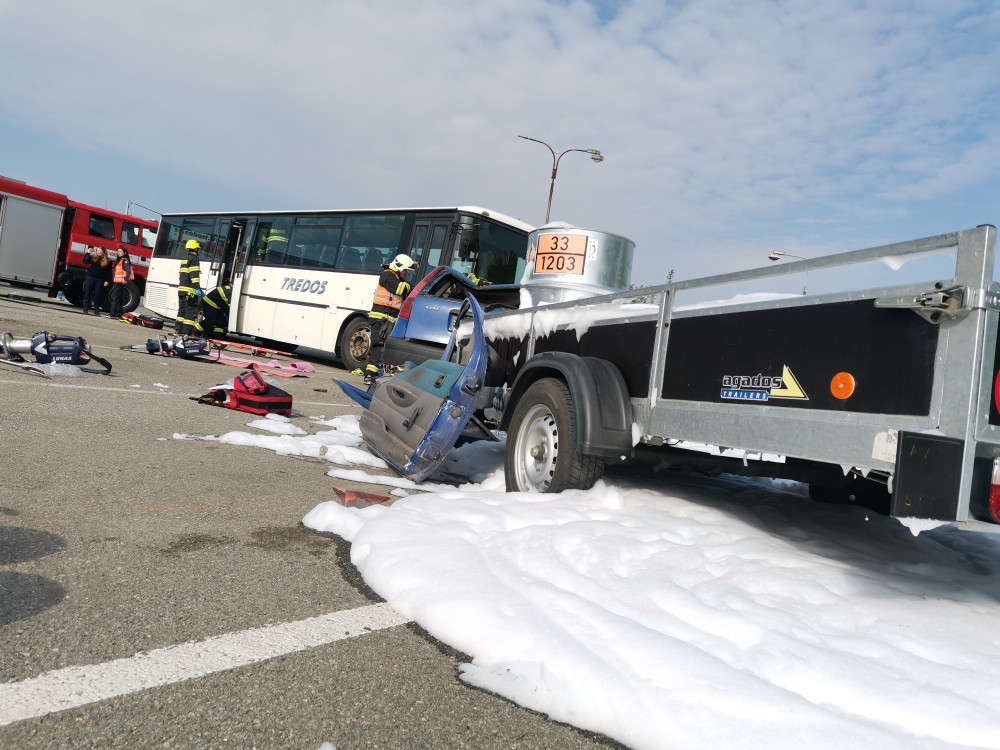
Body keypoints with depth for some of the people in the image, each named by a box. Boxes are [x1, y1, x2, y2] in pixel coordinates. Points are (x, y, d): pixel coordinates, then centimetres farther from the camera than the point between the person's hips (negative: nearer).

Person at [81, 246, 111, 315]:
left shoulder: (107, 261, 3)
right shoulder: (93, 258, 6)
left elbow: (109, 272, 2)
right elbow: (85, 262, -6)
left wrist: (107, 281, -4)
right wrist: (88, 253, -6)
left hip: (100, 280, -1)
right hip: (90, 277, 1)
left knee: (97, 295, 3)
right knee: (87, 293, 2)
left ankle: (96, 310, 11)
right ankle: (86, 309, 8)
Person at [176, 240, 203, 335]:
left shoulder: (184, 260, 22)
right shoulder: (193, 259, -8)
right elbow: (194, 275, -17)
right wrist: (197, 289, -20)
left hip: (181, 289, 10)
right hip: (190, 291, -9)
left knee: (182, 310, 14)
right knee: (191, 311, -8)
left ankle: (178, 330, 16)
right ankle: (186, 332, -12)